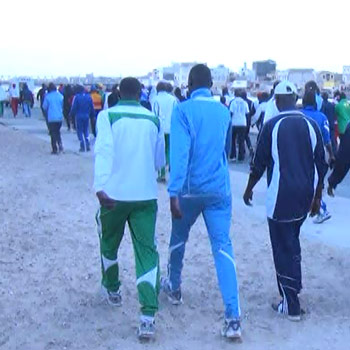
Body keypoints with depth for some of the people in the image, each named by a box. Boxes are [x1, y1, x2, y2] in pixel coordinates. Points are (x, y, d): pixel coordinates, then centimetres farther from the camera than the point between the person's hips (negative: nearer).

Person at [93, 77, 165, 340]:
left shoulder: (107, 116, -2)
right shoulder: (153, 119, 6)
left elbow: (104, 151, -18)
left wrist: (100, 186, -27)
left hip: (114, 194, -1)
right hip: (146, 195, 1)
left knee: (109, 243, 22)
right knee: (147, 251, 1)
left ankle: (112, 289, 43)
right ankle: (148, 316, -9)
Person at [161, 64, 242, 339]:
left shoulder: (183, 110, -8)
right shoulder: (224, 111, 8)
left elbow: (180, 151, -19)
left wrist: (174, 192, -21)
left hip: (189, 189, -2)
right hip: (220, 189, 3)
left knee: (178, 239, 21)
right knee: (223, 247, -2)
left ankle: (174, 288, 43)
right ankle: (233, 317, -10)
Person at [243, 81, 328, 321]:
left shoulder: (272, 126, -9)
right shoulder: (311, 125, 2)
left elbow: (259, 163, -6)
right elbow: (321, 165, 5)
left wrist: (249, 189, 10)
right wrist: (317, 197, 15)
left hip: (281, 196, -5)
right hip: (305, 196, 5)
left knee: (283, 247, 3)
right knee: (292, 240, 23)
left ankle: (291, 306, 5)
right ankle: (294, 285, 35)